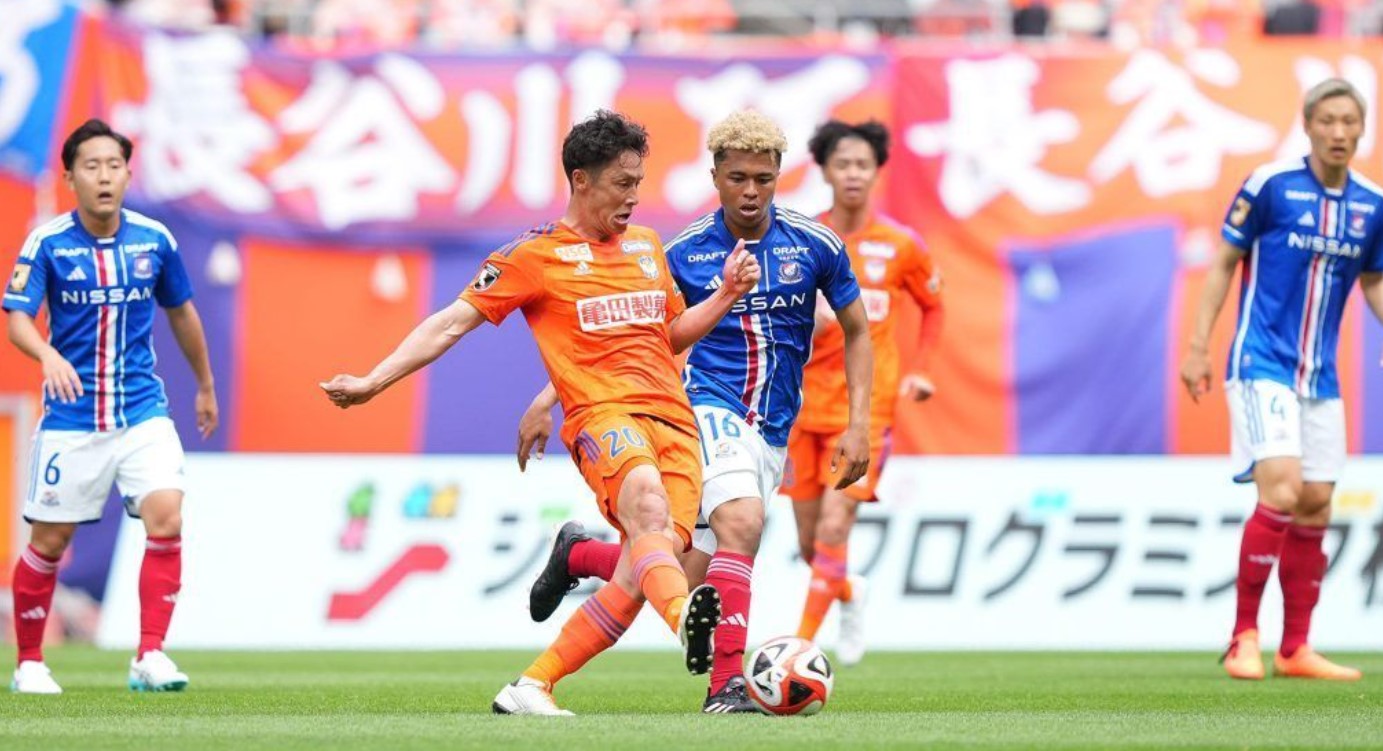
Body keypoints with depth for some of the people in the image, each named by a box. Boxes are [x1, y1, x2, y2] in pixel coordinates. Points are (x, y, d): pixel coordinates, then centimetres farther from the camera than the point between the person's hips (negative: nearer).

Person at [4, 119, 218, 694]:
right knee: (49, 541, 4)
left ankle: (150, 657, -12)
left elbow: (181, 312, 17)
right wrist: (48, 356, -39)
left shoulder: (154, 240, 1)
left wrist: (206, 386, 26)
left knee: (166, 518, -17)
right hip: (72, 415, -2)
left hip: (143, 411, 2)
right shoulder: (48, 243, -8)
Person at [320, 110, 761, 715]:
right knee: (647, 502, -37)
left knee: (643, 572, -12)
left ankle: (532, 688, -2)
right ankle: (687, 621, -66)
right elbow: (452, 323, 6)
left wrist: (727, 293, 18)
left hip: (674, 421, 5)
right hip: (604, 415, -5)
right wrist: (373, 382, 0)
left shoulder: (646, 245, 23)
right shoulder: (536, 255, 6)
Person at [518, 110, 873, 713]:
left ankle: (578, 555, 25)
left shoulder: (815, 245, -1)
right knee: (742, 521, -33)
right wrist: (547, 401, -1)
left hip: (771, 435, 3)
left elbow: (856, 331, 11)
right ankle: (728, 681, -33)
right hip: (709, 409, -3)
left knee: (681, 582, -3)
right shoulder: (683, 253, -2)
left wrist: (858, 425, 2)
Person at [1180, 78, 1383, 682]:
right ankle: (1244, 637, -10)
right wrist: (1198, 347, -4)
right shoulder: (1270, 185, -9)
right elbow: (1224, 263, -1)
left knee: (1315, 507, 5)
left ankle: (1295, 649, 13)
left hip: (1319, 377, 6)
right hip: (1262, 366, -6)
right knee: (1280, 492, -19)